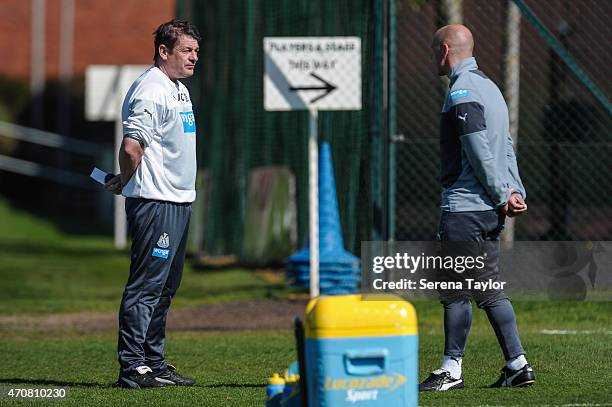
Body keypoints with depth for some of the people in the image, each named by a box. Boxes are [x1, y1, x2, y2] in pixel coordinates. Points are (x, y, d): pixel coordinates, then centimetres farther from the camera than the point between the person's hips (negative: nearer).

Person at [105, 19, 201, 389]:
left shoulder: (180, 90, 17)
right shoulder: (151, 91, -16)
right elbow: (131, 147, -24)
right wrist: (125, 182, -7)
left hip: (180, 201, 10)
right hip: (155, 202, -10)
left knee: (165, 288, 14)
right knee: (147, 285, -9)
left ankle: (155, 363, 21)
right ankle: (132, 368, -9)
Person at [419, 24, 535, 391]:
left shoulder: (463, 92, -13)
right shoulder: (489, 86, 18)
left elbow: (480, 153, -18)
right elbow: (506, 147, 14)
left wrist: (503, 196, -12)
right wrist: (515, 192, 6)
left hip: (464, 208, -10)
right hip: (489, 209, 10)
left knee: (455, 291, -4)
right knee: (489, 288, 11)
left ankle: (452, 370, 0)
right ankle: (518, 365, 10)